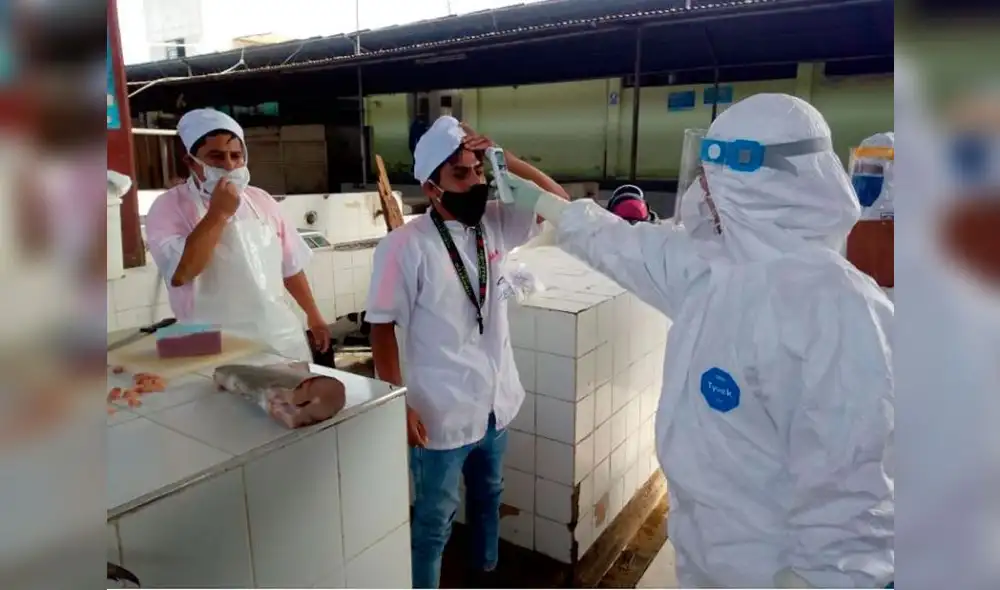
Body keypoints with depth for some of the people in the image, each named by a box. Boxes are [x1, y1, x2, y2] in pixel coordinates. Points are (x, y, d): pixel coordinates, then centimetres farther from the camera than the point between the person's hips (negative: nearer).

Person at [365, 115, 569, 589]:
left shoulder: (495, 223, -2)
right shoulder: (406, 246, -19)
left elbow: (559, 202, -3)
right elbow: (382, 329, -15)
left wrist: (503, 158, -13)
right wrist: (398, 405, -17)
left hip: (496, 402, 7)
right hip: (442, 414, -6)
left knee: (488, 496, 28)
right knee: (434, 519, 12)